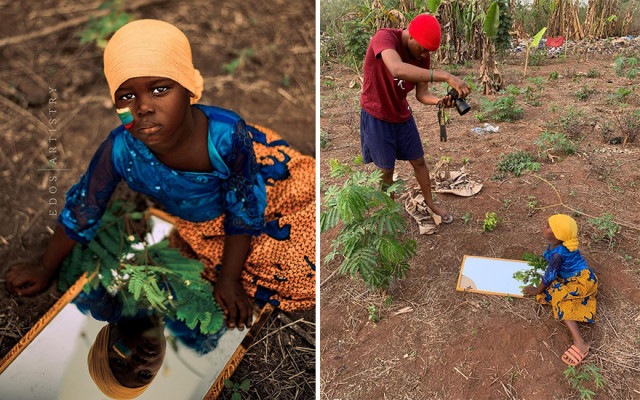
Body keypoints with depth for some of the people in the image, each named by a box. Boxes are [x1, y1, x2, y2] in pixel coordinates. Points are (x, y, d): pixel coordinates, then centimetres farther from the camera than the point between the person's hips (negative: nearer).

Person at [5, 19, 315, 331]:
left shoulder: (227, 135, -39)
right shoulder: (120, 150, -32)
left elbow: (245, 211, -24)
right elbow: (81, 211, -13)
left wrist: (228, 280, -16)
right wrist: (46, 269, 2)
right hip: (198, 221, 3)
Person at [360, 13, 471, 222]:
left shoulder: (423, 57, -9)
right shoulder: (384, 37, -29)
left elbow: (422, 94, -6)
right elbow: (397, 69, -49)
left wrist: (440, 101, -30)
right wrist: (446, 77, -52)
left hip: (402, 115, 6)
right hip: (377, 117, -5)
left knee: (419, 161, 15)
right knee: (386, 170, 6)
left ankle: (430, 202, 36)